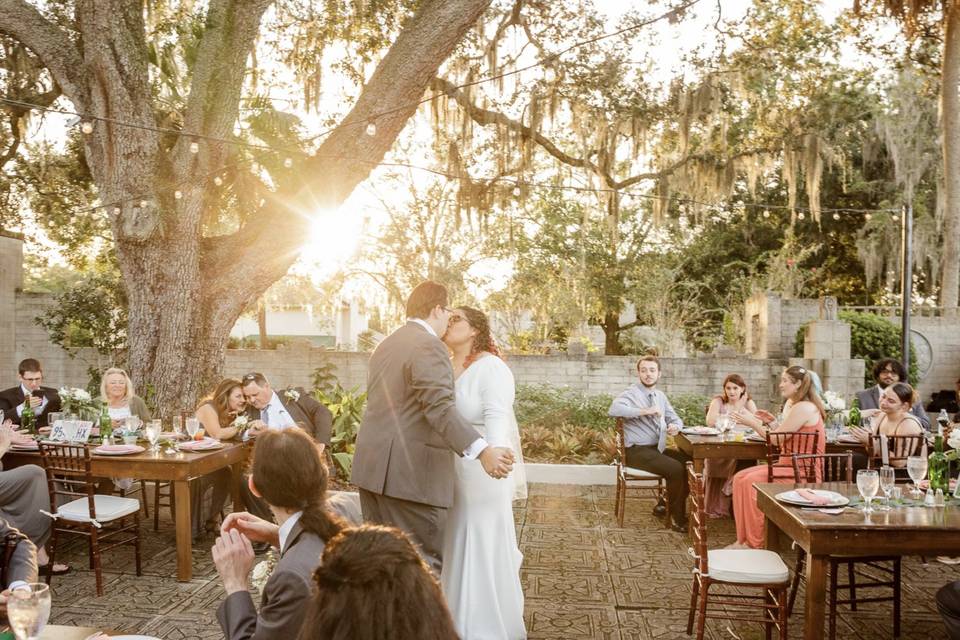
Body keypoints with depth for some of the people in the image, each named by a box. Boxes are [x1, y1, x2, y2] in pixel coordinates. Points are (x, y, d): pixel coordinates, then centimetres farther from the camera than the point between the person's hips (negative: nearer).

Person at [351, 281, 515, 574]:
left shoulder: (386, 344, 17)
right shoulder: (429, 346, -13)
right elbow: (440, 408, -26)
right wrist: (482, 451, -34)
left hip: (373, 466, 10)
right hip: (409, 472, -10)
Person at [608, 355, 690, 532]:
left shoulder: (660, 396, 15)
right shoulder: (631, 394, -10)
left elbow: (675, 418, 21)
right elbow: (614, 409, -29)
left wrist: (675, 426, -5)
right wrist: (645, 411, -31)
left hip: (659, 449, 8)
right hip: (637, 451, -8)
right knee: (676, 468, -25)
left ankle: (666, 505, 5)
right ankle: (677, 518, -6)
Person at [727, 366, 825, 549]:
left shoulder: (803, 408, -15)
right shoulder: (791, 404, 17)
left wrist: (752, 422, -8)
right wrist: (771, 421, 7)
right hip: (788, 465, 10)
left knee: (752, 482, -24)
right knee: (740, 478, -5)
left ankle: (755, 544, -12)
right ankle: (743, 540, -4)